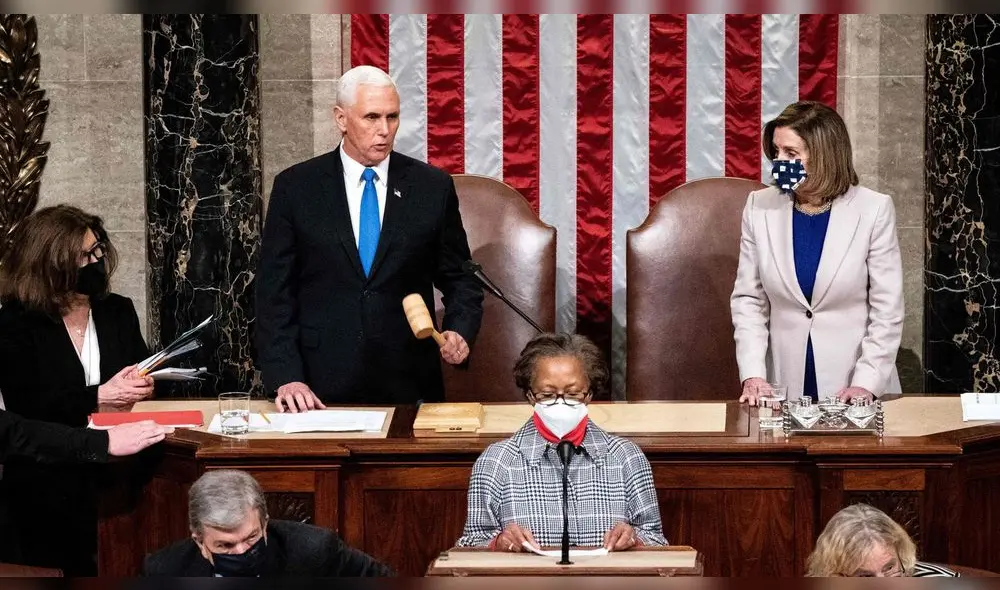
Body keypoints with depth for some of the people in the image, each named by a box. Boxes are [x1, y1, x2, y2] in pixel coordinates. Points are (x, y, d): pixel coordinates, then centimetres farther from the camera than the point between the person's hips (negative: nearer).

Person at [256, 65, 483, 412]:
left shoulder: (433, 187, 4)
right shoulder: (296, 187, 1)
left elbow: (459, 279, 10)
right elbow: (275, 290, 0)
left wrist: (459, 333, -9)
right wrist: (285, 377, -10)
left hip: (409, 384, 1)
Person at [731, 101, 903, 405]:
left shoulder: (874, 210, -6)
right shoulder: (760, 207, 0)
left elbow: (887, 309, -6)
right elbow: (748, 299, 4)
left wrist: (867, 383, -14)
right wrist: (752, 374, -7)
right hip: (785, 383, 2)